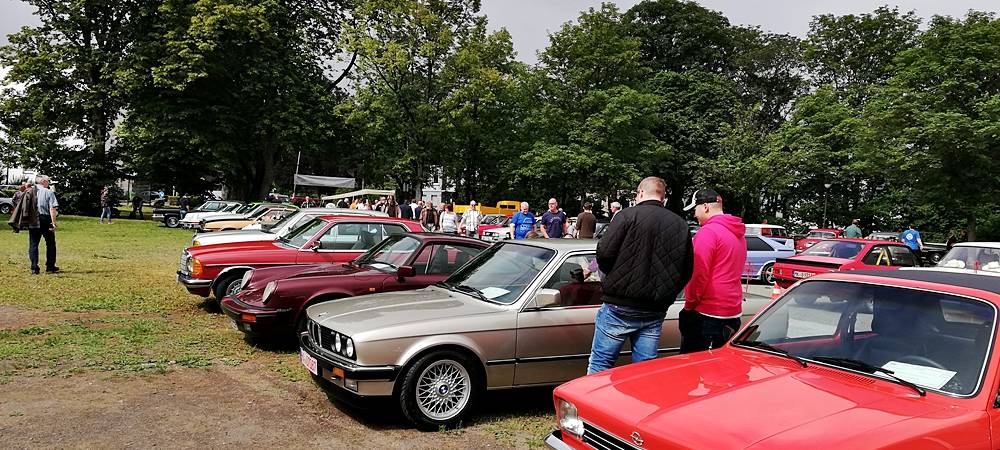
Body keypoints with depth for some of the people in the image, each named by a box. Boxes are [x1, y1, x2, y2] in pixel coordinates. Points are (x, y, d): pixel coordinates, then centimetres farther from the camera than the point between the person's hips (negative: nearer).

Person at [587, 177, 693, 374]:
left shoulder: (628, 216, -7)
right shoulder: (680, 225, 8)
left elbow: (604, 254, -14)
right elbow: (687, 270, 7)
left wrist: (613, 278, 6)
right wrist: (666, 295, 16)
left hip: (620, 306, -4)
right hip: (655, 313, 5)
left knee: (599, 365, 6)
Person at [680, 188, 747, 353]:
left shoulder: (708, 231, -14)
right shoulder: (738, 233, 14)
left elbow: (698, 274, -19)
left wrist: (689, 304, -7)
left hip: (708, 315, -9)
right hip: (733, 315, 9)